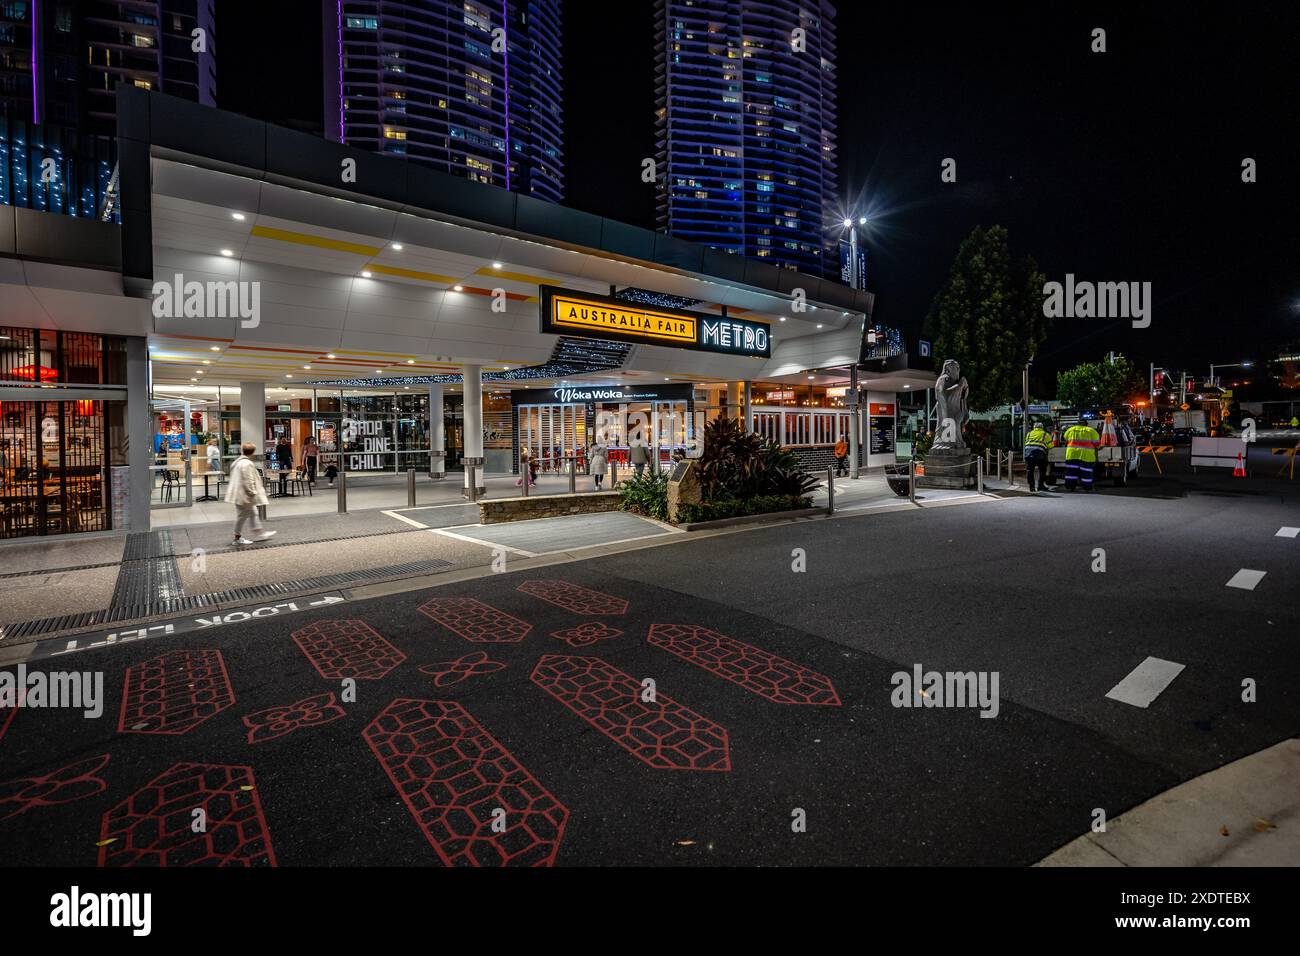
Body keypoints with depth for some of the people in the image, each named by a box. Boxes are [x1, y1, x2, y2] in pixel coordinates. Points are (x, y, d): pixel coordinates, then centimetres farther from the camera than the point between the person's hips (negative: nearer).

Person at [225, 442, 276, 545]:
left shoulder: (238, 461, 12)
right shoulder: (247, 464, -22)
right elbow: (248, 481, -25)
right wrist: (252, 492, -18)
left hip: (239, 493, 11)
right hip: (244, 495, -11)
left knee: (252, 513, 17)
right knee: (242, 515, 1)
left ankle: (259, 533, 24)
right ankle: (238, 538, 12)